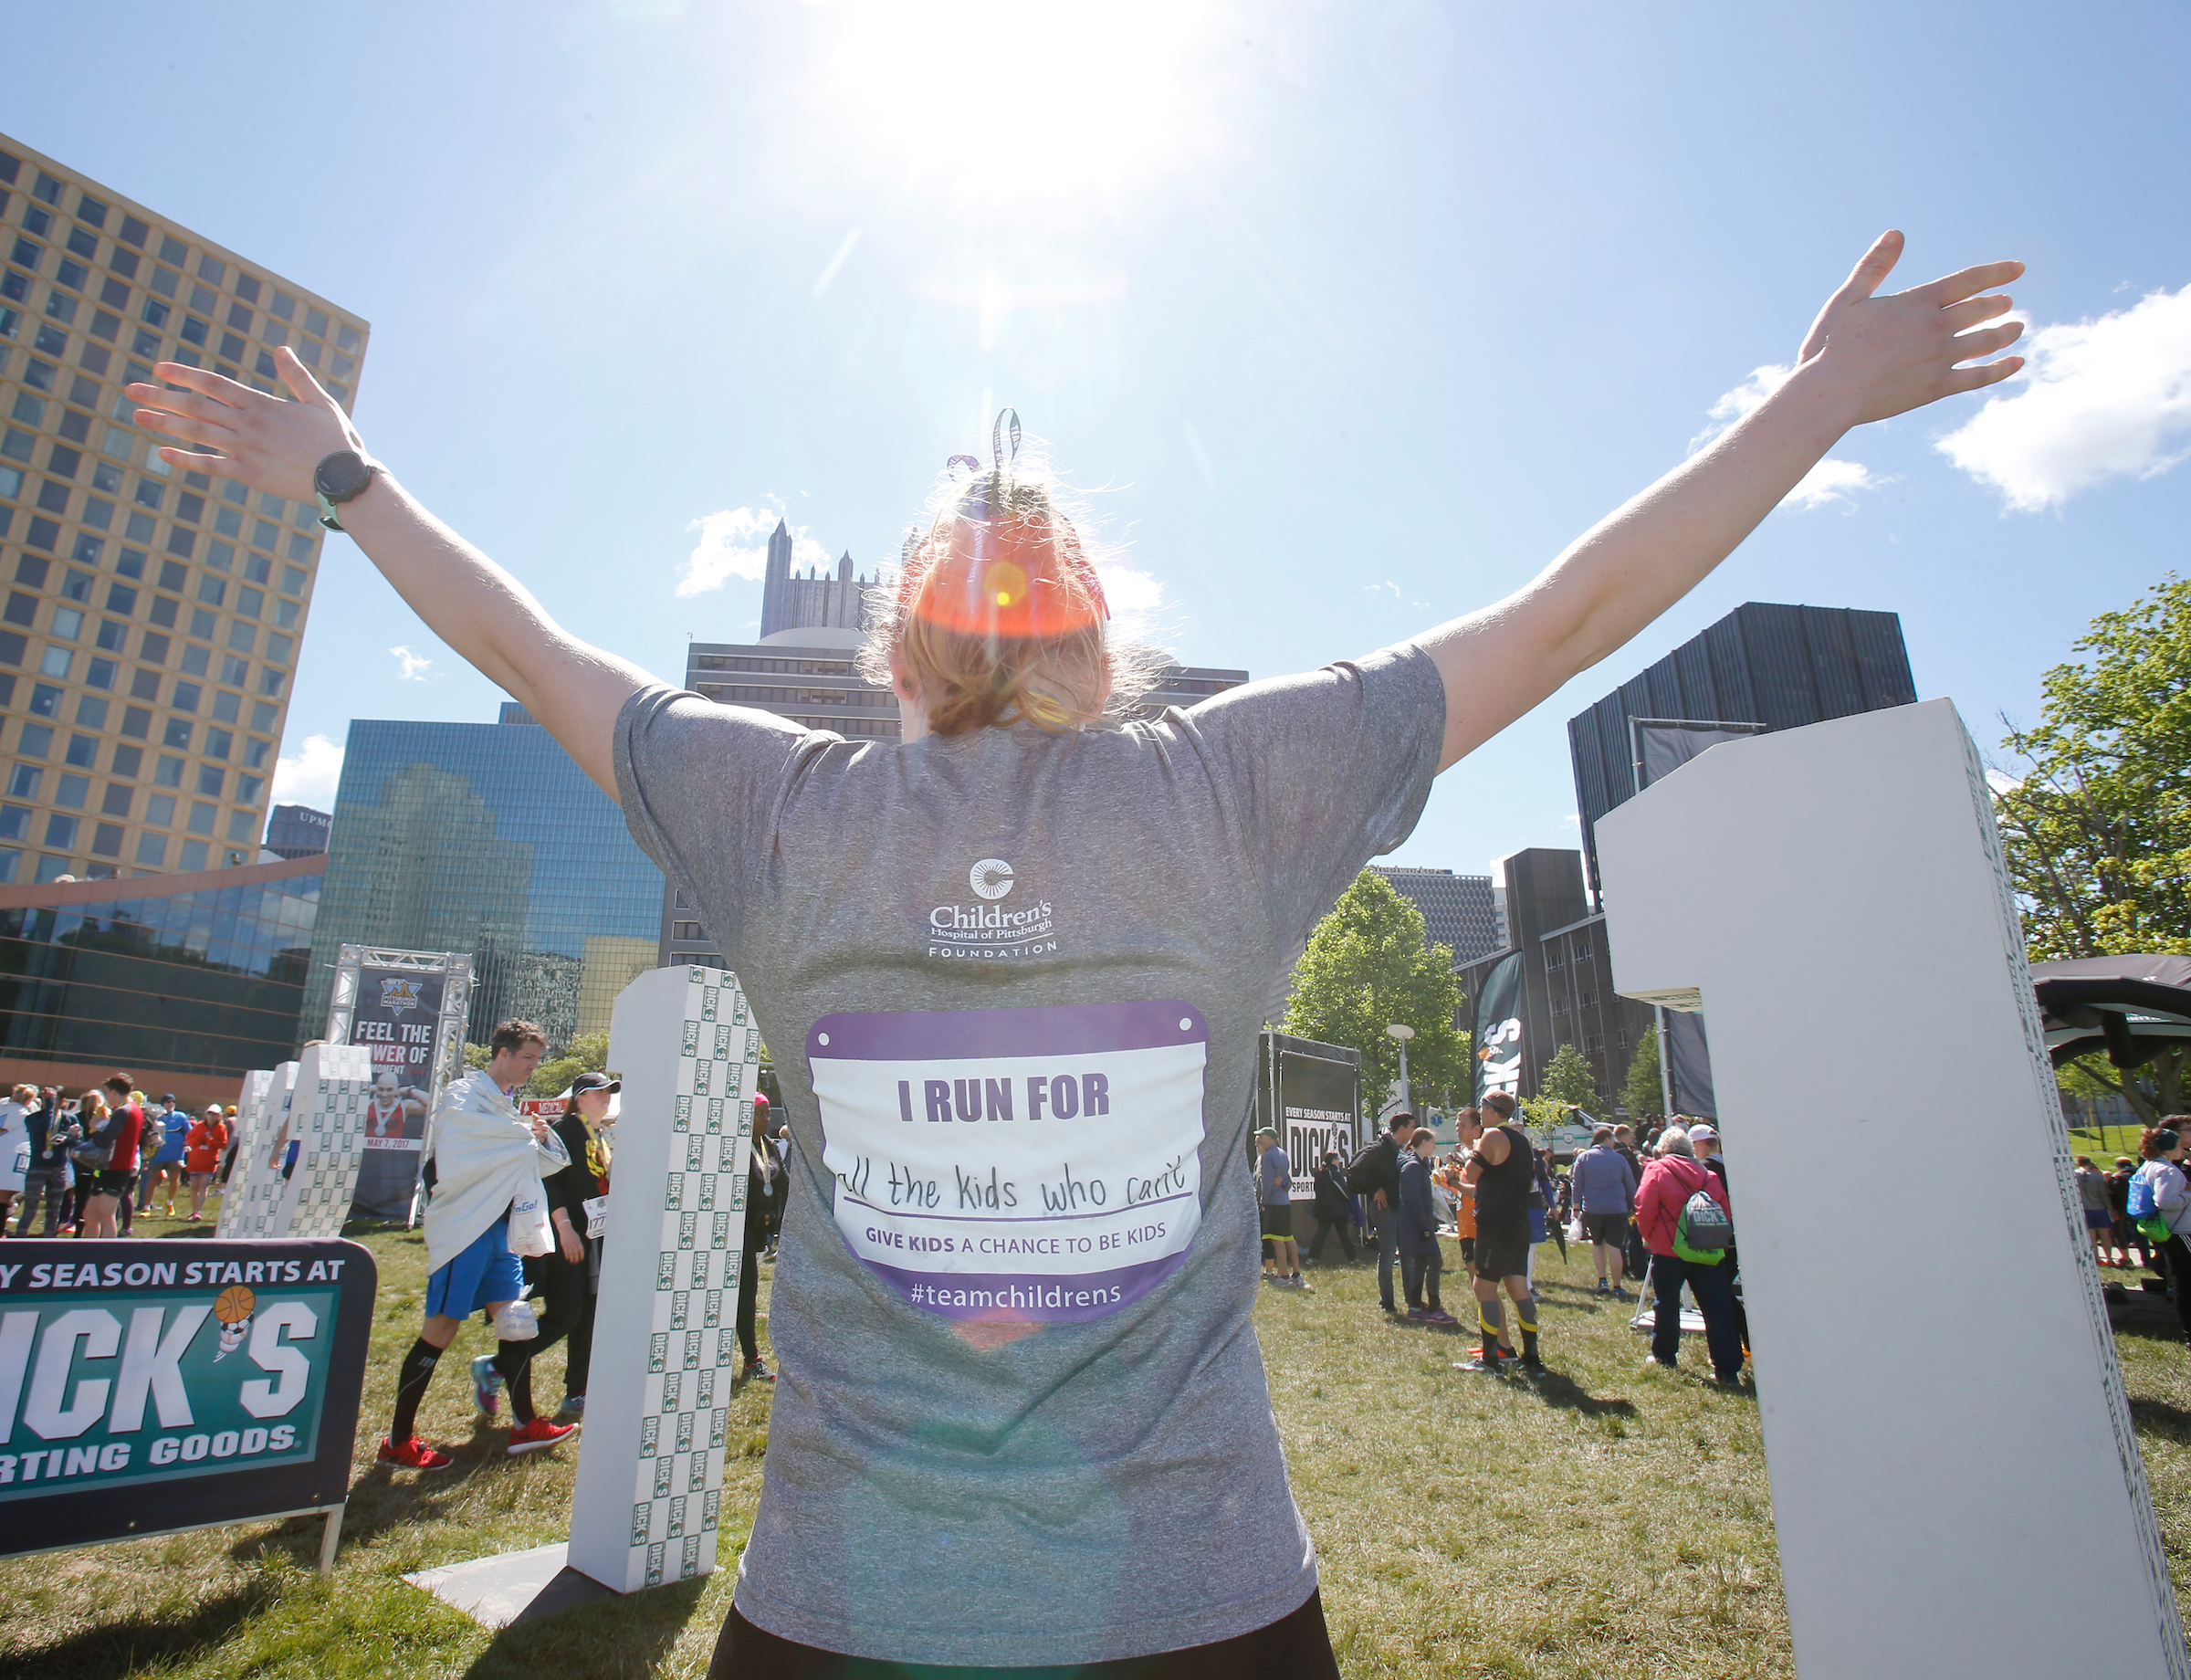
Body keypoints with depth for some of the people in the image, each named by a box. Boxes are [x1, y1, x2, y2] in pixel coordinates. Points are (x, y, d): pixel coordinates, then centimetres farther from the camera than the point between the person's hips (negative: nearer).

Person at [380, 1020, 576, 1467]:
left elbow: (540, 1163, 21)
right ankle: (398, 1441, 12)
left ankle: (525, 1425, 18)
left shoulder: (506, 1108, 18)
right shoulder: (463, 1095, -7)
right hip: (465, 1227, -8)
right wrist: (527, 1134, -12)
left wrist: (541, 1137, -1)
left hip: (500, 1229, 8)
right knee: (440, 1331, -2)